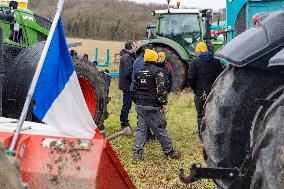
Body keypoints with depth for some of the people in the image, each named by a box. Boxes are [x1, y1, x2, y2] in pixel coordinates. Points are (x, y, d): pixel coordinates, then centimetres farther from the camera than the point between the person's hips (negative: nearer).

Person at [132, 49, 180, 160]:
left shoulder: (139, 72, 11)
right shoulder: (157, 71, -9)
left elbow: (134, 89, 18)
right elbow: (161, 89, -17)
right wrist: (164, 103, -10)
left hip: (140, 105, 6)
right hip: (153, 106, -6)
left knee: (141, 128, 9)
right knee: (160, 129, 3)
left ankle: (137, 153, 5)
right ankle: (169, 151, 14)